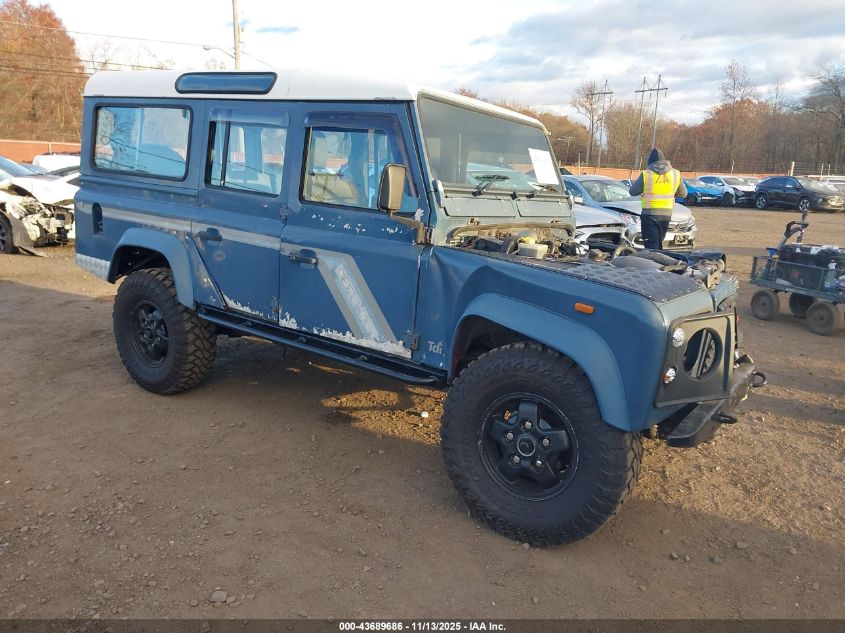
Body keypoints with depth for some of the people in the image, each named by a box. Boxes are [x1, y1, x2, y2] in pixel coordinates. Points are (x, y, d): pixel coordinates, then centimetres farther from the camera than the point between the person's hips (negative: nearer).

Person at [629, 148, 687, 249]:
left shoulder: (646, 174, -7)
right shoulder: (675, 174, 4)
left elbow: (633, 191, 0)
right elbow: (683, 193, 13)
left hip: (649, 214, -4)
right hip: (666, 214, 4)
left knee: (651, 245, -4)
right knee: (659, 242, 18)